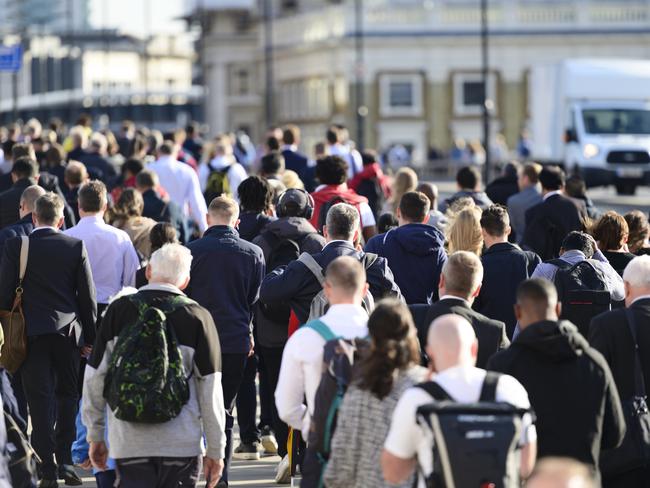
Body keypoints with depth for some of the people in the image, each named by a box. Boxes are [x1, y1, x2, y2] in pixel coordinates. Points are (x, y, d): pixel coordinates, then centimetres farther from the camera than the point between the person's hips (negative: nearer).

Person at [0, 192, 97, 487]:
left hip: (31, 332, -1)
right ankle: (65, 462, 6)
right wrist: (90, 338, 8)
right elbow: (87, 295, 1)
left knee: (40, 401, 1)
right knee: (67, 396, 13)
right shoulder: (75, 247, -2)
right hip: (68, 331, 1)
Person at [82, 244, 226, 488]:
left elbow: (95, 377, 5)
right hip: (182, 444, 0)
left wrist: (95, 436, 16)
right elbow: (210, 389, -1)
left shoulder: (118, 310, 2)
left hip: (128, 443, 1)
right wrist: (215, 450, 6)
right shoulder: (198, 317, -2)